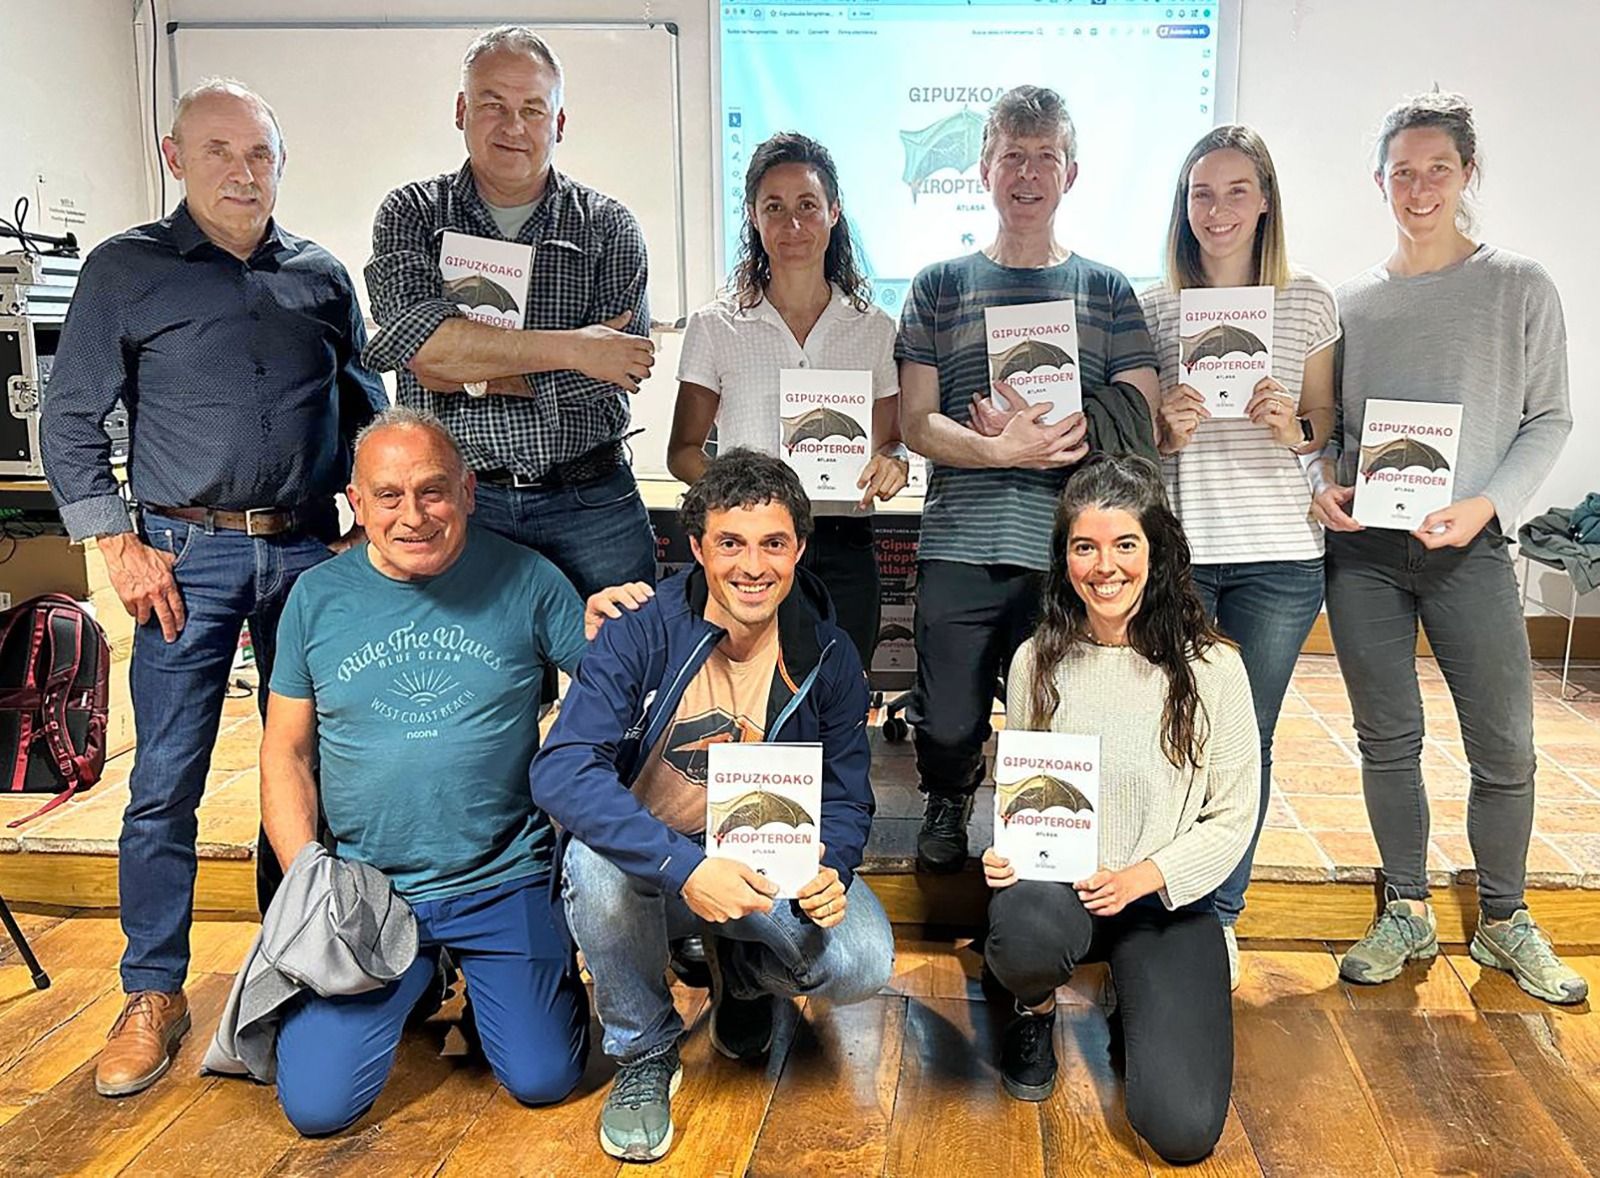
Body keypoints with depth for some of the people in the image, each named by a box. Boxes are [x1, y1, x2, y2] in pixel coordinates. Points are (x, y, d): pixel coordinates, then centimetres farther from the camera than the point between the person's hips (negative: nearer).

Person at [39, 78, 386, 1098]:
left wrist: (365, 523, 5)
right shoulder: (127, 270, 3)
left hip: (308, 553, 3)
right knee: (166, 784, -1)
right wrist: (121, 546, -4)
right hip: (188, 554, -2)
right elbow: (71, 422, 3)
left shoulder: (323, 277, 10)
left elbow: (365, 410, 16)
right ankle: (154, 997, 14)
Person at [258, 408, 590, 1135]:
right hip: (363, 890, 2)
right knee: (317, 1104, -3)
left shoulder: (524, 580, -4)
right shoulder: (317, 598, 2)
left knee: (542, 1080, -5)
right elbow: (285, 752, 6)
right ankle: (416, 984, 26)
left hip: (504, 883, -1)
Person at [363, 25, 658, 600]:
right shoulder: (411, 213, 5)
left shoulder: (609, 227, 4)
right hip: (453, 505, 0)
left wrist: (467, 372, -11)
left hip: (591, 508, 1)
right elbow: (419, 338, -15)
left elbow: (606, 383, -9)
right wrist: (570, 348, -16)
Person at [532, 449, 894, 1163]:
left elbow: (846, 798, 0)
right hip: (650, 865, -1)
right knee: (595, 861, -35)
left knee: (864, 964, -23)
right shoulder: (642, 633, -19)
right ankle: (643, 1053, -4)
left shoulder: (827, 658, -9)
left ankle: (739, 971, 16)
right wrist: (685, 868, -40)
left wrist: (829, 872, -24)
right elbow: (561, 772, -29)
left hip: (769, 868, 2)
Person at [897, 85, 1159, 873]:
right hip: (960, 545, 0)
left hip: (1074, 550, 0)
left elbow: (1140, 424, 3)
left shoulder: (1107, 292, 11)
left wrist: (1028, 433, -11)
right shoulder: (940, 287, 10)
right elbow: (916, 424, 2)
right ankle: (947, 806, 32)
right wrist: (1004, 449, -16)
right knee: (949, 727, 1)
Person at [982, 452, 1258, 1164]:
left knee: (1183, 1131, -16)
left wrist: (1147, 875, -18)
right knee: (1023, 933, -38)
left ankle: (1137, 1004, 20)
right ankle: (1036, 1010, 2)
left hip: (1167, 897, -1)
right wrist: (1005, 850, -11)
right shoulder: (1039, 661, 0)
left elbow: (1233, 817, -3)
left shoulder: (1210, 666, -8)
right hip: (1055, 884, 1)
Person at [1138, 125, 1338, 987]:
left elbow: (1329, 428, 10)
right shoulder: (1151, 308, 4)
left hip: (1278, 556, 1)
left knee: (1247, 736, 8)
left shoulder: (1309, 304, 5)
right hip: (1172, 550, 0)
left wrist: (1295, 429, -11)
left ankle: (1221, 914, 25)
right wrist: (1166, 433, -11)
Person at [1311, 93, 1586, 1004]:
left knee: (1505, 747, 2)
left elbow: (1550, 419, 0)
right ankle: (1408, 915, 24)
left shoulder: (1520, 287, 2)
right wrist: (1323, 484, -8)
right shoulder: (1354, 299, 9)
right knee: (1388, 740, 8)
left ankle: (1505, 921, 23)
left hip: (1470, 550, -2)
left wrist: (1487, 504, -14)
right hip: (1362, 549, 2)